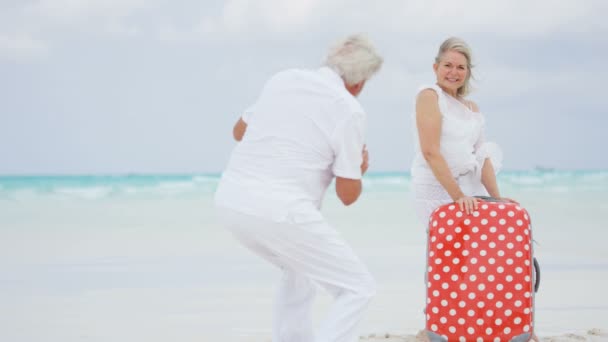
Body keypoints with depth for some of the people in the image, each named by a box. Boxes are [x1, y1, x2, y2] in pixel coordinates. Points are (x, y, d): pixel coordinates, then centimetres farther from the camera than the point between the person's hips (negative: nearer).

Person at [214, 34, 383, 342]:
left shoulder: (283, 79, 12)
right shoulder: (349, 109, -4)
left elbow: (240, 131, 27)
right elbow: (348, 194, 2)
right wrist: (359, 168, 22)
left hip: (230, 199, 7)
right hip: (278, 210, -7)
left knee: (299, 270, 32)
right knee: (357, 288, 4)